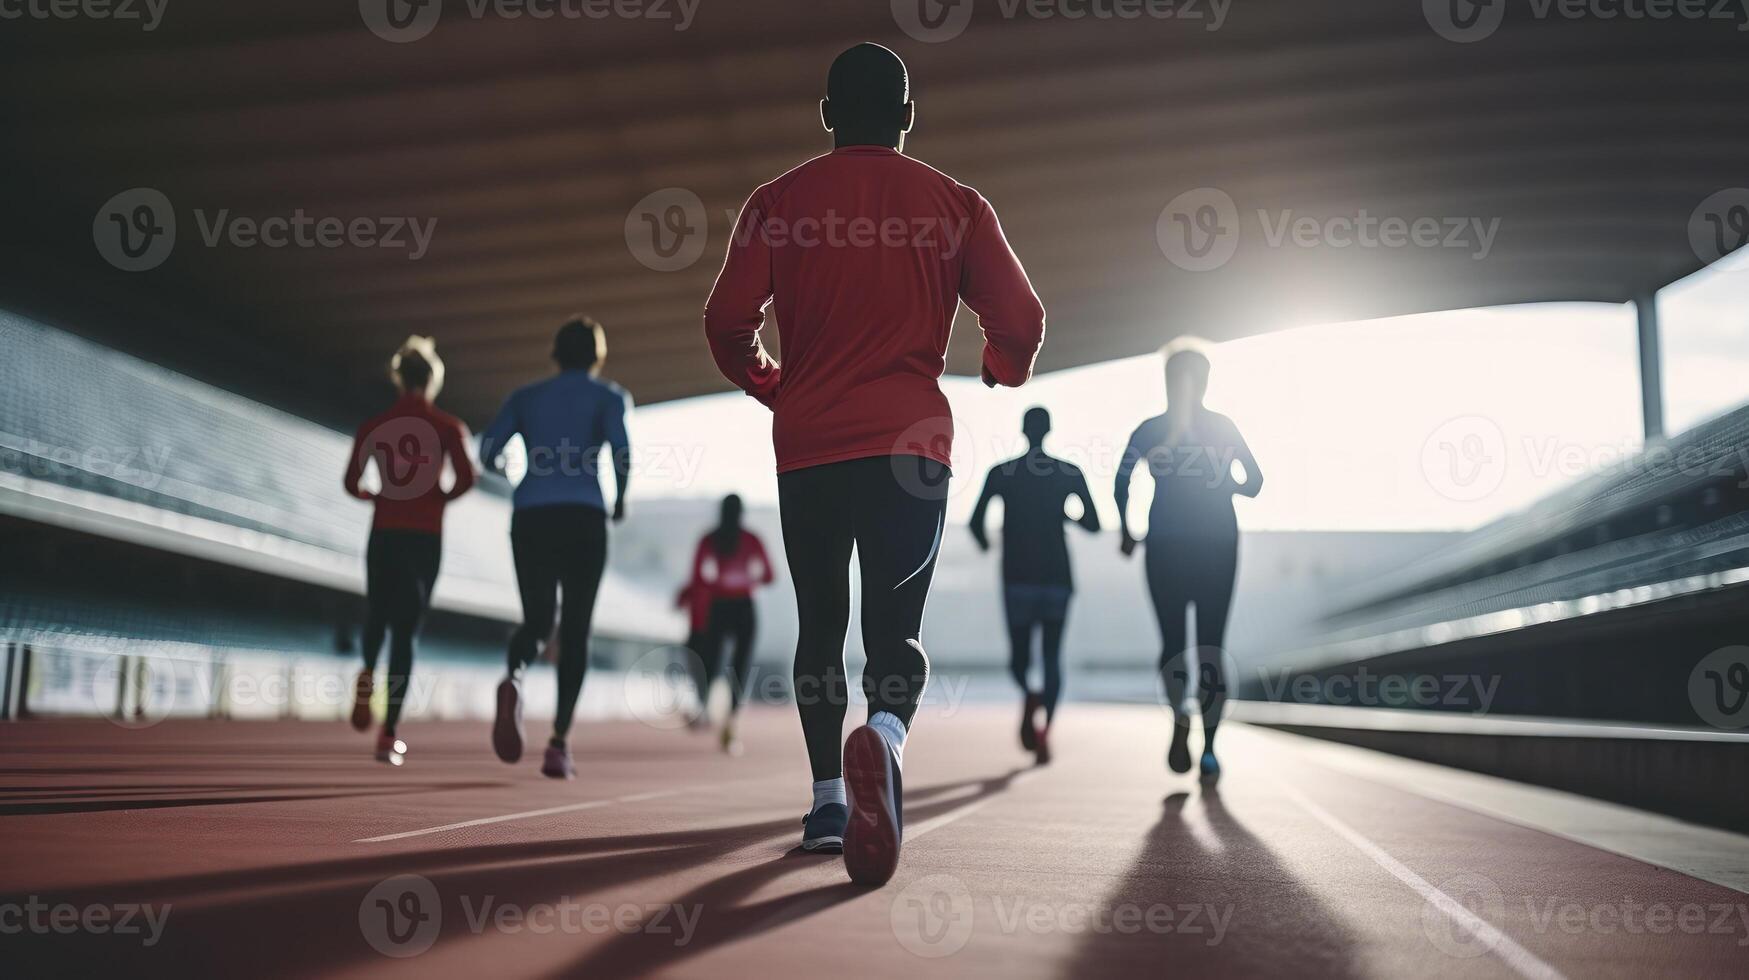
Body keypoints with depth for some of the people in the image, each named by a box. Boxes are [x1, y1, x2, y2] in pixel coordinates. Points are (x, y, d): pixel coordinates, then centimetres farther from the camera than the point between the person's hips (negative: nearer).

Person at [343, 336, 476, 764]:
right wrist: (439, 498, 6)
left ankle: (368, 674, -10)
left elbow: (352, 483, 1)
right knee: (406, 629, 4)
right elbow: (465, 477, -13)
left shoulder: (373, 427, 5)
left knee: (378, 615, 23)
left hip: (384, 535, 2)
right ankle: (389, 734, -4)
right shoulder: (448, 425, -1)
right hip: (426, 537, -1)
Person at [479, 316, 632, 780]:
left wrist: (506, 470, 26)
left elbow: (489, 450, 3)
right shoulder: (609, 396, 7)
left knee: (536, 622, 10)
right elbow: (620, 448, -11)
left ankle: (514, 677, -27)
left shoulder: (526, 396, 15)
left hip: (530, 518, 2)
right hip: (583, 517, -2)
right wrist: (621, 500, 5)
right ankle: (559, 744, -3)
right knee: (575, 629, 7)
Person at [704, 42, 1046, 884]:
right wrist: (1001, 377, 23)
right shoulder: (954, 204, 5)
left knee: (819, 624, 15)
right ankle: (884, 734, -30)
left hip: (808, 444, 1)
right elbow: (1021, 321, 1)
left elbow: (728, 322, -1)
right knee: (896, 622, 1)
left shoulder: (777, 201, 5)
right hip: (911, 444, -1)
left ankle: (828, 797, 16)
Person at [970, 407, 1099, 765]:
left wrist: (985, 543, 17)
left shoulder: (1001, 473, 1)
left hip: (1018, 577, 0)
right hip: (1057, 576, 0)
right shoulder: (1069, 473, 2)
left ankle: (1030, 695, -23)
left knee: (1019, 654, 11)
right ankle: (1045, 730, -8)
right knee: (1052, 656, 10)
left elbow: (975, 522, -5)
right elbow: (1093, 523, 1)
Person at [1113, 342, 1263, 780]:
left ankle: (1180, 718, -20)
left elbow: (1122, 481, -7)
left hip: (1166, 546, 0)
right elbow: (1254, 483, 0)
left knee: (1172, 640, 8)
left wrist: (1128, 532, 2)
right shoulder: (1223, 427, 3)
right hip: (1218, 544, 0)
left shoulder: (1151, 429, 1)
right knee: (1211, 644, 6)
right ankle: (1209, 747, -1)